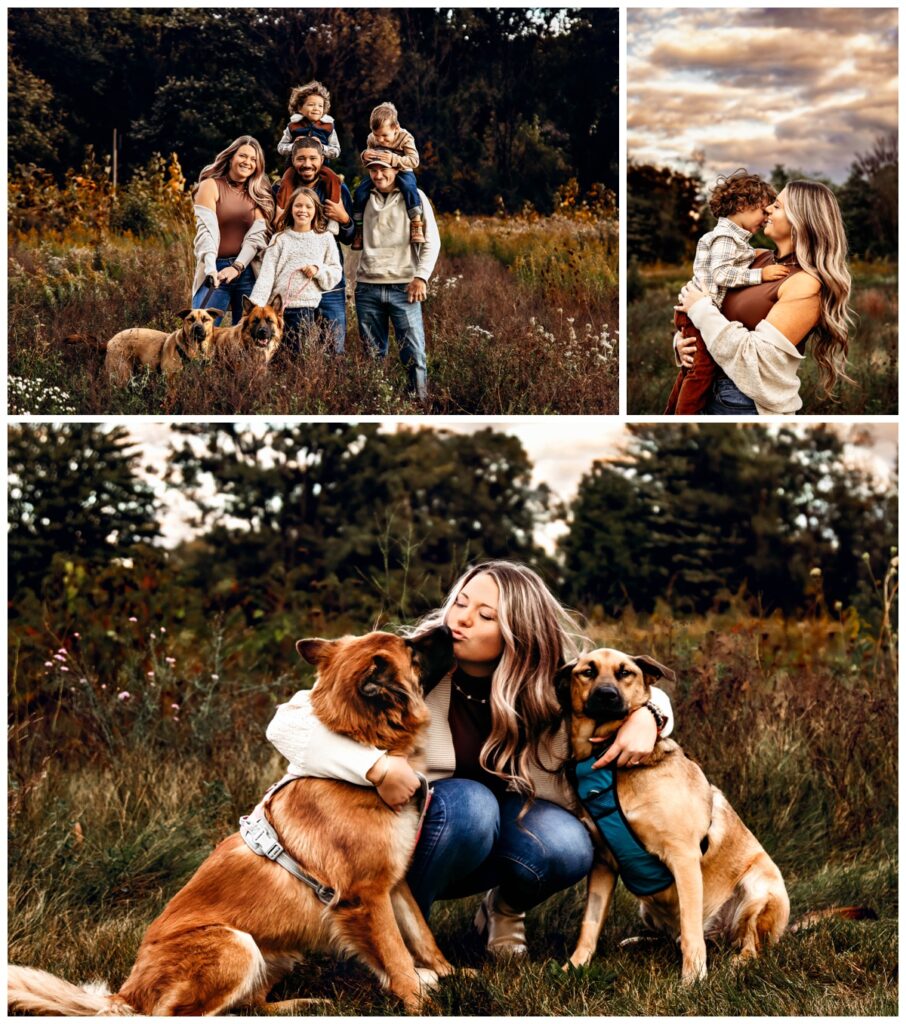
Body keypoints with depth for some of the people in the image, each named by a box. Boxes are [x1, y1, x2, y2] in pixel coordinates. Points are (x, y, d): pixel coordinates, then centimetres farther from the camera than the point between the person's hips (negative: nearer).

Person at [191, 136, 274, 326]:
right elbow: (206, 231, -9)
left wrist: (237, 267, -16)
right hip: (215, 270, -3)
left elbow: (257, 235, 1)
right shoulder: (211, 186, 2)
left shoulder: (258, 194, 12)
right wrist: (211, 268, -25)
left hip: (246, 271, 3)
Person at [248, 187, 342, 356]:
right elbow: (266, 274, 2)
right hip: (277, 306, 1)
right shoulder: (280, 239, 9)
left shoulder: (325, 238, 10)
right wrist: (256, 303, -10)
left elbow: (336, 272, 10)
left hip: (305, 306, -1)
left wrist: (318, 270, -10)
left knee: (297, 355, -5)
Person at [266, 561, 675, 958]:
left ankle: (505, 908, 7)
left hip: (487, 832, 3)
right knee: (468, 802, -35)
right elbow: (287, 725, -28)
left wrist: (645, 716, -22)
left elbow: (637, 688, 4)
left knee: (568, 848, -26)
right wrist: (378, 765, -43)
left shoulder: (549, 685, -11)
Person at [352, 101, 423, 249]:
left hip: (401, 172, -4)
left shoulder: (405, 137, -13)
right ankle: (358, 229, -1)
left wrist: (394, 159, -34)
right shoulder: (372, 139, -2)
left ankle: (416, 224, -32)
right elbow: (367, 163, 8)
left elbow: (414, 161, -21)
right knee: (360, 192, -16)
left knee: (409, 187, -36)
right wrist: (365, 157, -18)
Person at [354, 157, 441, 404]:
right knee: (373, 355, 6)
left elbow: (431, 241, -1)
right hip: (367, 287, 3)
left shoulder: (413, 197, 2)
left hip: (403, 287, -3)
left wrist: (421, 277, -10)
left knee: (414, 354, -9)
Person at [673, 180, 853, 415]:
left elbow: (757, 358, -23)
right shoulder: (759, 258, 5)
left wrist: (701, 309, -16)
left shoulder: (806, 285, -17)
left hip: (751, 406, -7)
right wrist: (681, 338, -2)